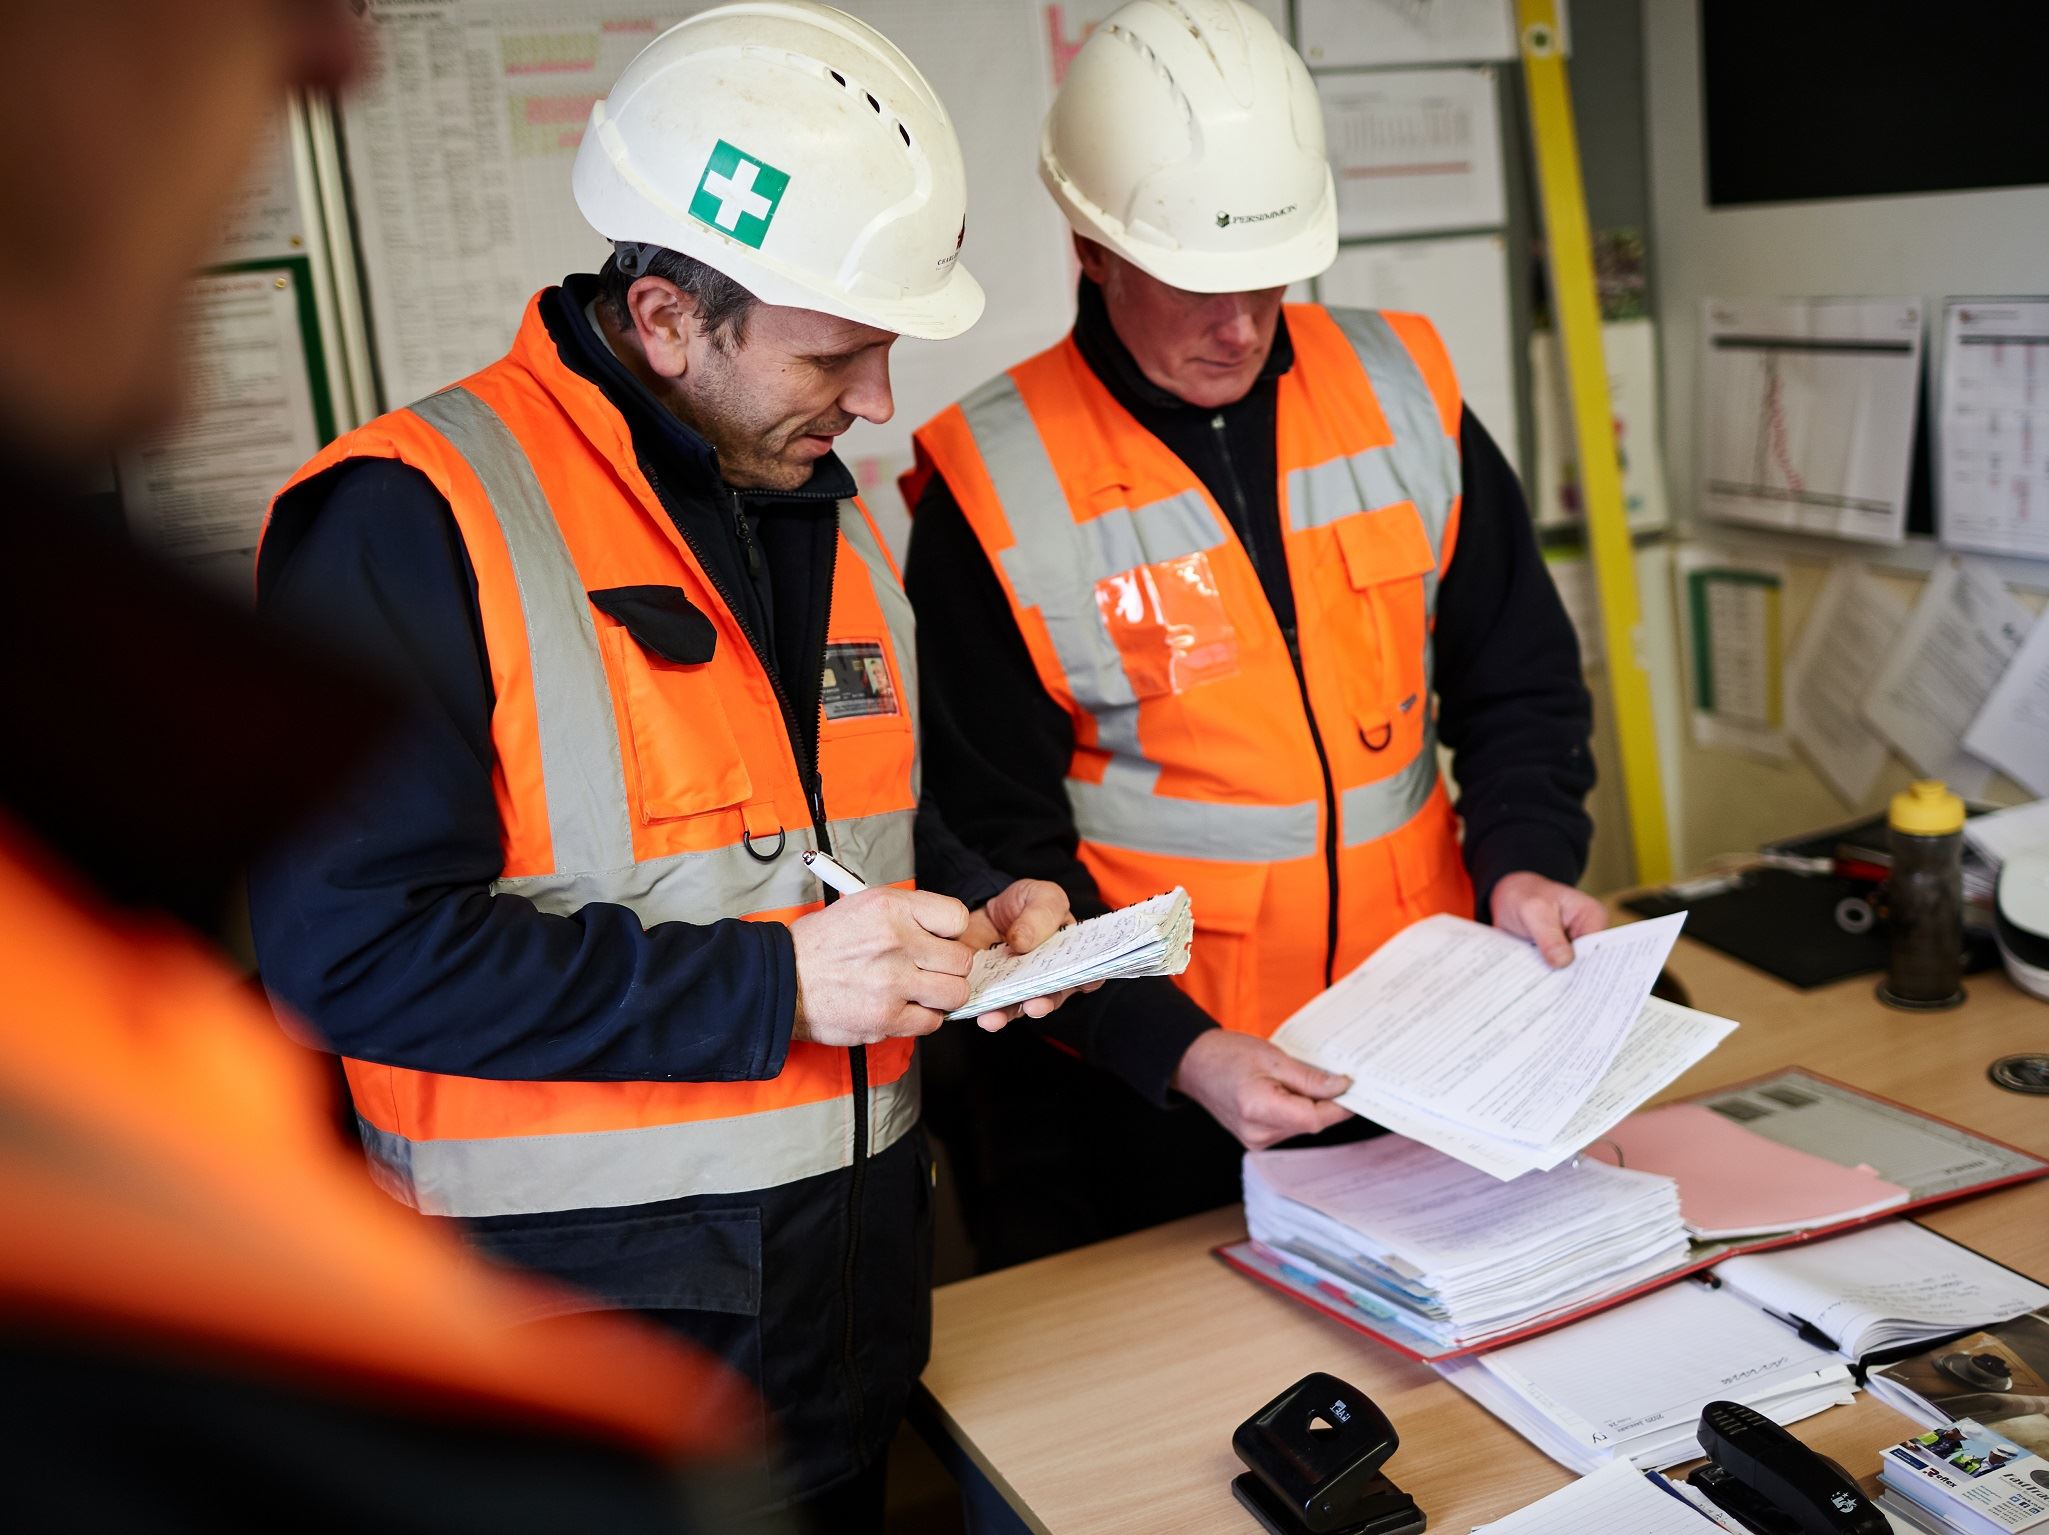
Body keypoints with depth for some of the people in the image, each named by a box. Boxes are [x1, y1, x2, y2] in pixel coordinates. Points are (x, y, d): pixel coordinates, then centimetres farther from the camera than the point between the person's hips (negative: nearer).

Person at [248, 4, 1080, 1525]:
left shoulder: (827, 515, 9)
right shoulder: (413, 525, -17)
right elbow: (347, 944, -22)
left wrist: (974, 902, 1)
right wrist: (769, 985, -23)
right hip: (587, 1304, -7)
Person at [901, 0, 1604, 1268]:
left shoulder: (1402, 395, 0)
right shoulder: (993, 490, -13)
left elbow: (1521, 681, 10)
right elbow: (997, 855, -12)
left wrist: (1526, 861, -8)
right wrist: (1180, 1052, -22)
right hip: (1135, 1101, -3)